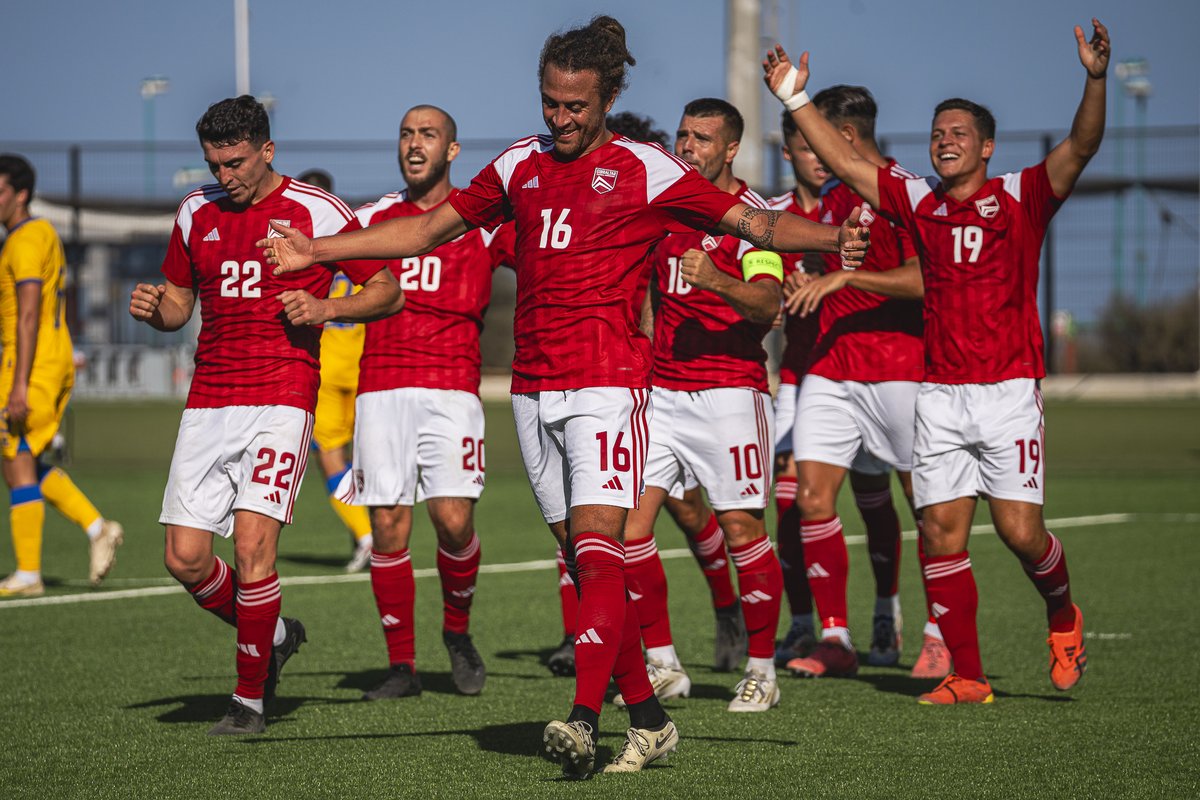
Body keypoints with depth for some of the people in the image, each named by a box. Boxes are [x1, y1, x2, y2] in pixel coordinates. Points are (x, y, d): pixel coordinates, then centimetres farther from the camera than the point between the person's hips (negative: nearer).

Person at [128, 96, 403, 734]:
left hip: (281, 400, -5)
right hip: (208, 404, 5)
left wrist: (326, 308, -15)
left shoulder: (315, 211, -2)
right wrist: (153, 309, 1)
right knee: (185, 558, -3)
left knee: (253, 546, -16)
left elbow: (388, 292, 2)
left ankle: (250, 699, -1)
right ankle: (273, 636, 24)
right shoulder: (196, 214, 13)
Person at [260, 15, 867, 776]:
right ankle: (649, 719, 14)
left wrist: (831, 239, -24)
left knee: (598, 548, -17)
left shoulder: (644, 170, -1)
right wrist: (315, 250, 19)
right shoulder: (520, 166, 14)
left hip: (608, 381, -6)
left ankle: (584, 720, -25)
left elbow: (753, 221, -5)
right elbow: (429, 229, 22)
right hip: (533, 390, 6)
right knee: (587, 560, 6)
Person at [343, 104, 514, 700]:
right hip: (380, 387, 2)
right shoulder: (374, 219, 14)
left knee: (453, 520, -13)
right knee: (388, 527, -2)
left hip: (451, 387, -2)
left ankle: (457, 630, 15)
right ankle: (402, 665, 7)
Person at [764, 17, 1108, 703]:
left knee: (1020, 530, -9)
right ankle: (967, 675, 5)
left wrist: (1096, 79, -28)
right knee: (941, 530, -3)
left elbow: (1081, 147, -13)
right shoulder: (919, 202, 10)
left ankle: (1063, 611, 23)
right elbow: (844, 161, 13)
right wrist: (796, 100, 6)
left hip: (1009, 390, -3)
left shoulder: (1022, 198, 0)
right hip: (939, 394, 4)